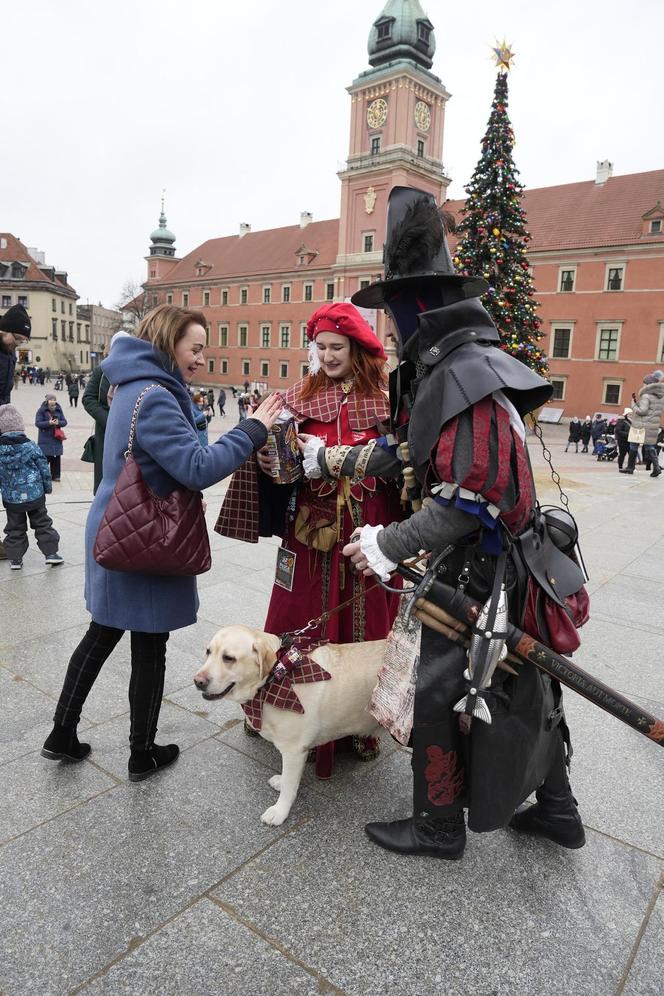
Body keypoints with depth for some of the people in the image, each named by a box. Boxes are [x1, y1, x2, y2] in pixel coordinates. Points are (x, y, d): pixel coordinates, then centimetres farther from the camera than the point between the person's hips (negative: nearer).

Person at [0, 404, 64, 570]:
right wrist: (48, 487, 10)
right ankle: (51, 553, 11)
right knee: (43, 524, 11)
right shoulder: (31, 446, -10)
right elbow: (44, 469, -4)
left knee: (15, 528, 13)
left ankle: (15, 558, 16)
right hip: (35, 495, -1)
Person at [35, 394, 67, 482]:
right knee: (46, 458, -5)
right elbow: (38, 423, -11)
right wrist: (49, 423, -24)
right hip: (45, 439, -4)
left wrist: (58, 422, -15)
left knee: (56, 458, 7)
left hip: (56, 438, 4)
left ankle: (56, 475, 16)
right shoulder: (41, 410, -6)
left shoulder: (59, 410, 6)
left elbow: (64, 422, 7)